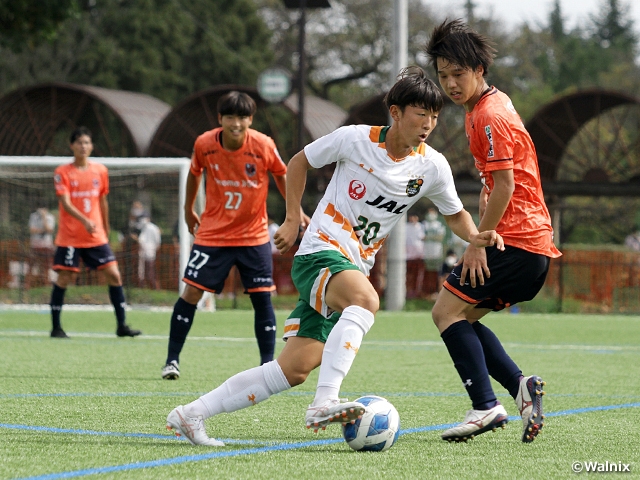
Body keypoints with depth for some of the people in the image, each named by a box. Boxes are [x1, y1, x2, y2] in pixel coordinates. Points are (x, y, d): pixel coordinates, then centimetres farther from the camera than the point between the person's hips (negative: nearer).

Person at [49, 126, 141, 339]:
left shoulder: (100, 171, 7)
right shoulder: (63, 172, -6)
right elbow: (65, 203, -16)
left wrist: (106, 231, 19)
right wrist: (85, 220, -31)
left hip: (97, 237, 3)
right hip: (69, 237, -3)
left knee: (114, 275, -4)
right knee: (64, 278, -4)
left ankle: (122, 325, 2)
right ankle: (56, 327, 8)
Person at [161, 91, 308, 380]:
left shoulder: (264, 146, -15)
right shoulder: (204, 144, -12)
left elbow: (281, 175, 4)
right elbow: (194, 173, 9)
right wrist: (189, 210, 18)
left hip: (254, 236, 0)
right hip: (212, 233, 0)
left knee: (262, 297, -4)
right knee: (191, 292, -6)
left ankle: (268, 364, 7)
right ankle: (172, 361, 4)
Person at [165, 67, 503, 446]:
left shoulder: (432, 167, 2)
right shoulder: (356, 138, -8)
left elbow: (455, 213, 17)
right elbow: (301, 161, 8)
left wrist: (475, 236, -5)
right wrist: (292, 221, 4)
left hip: (355, 268, 5)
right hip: (320, 251, -5)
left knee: (295, 369, -4)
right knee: (365, 300, -38)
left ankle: (191, 414, 3)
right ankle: (324, 403, -45)